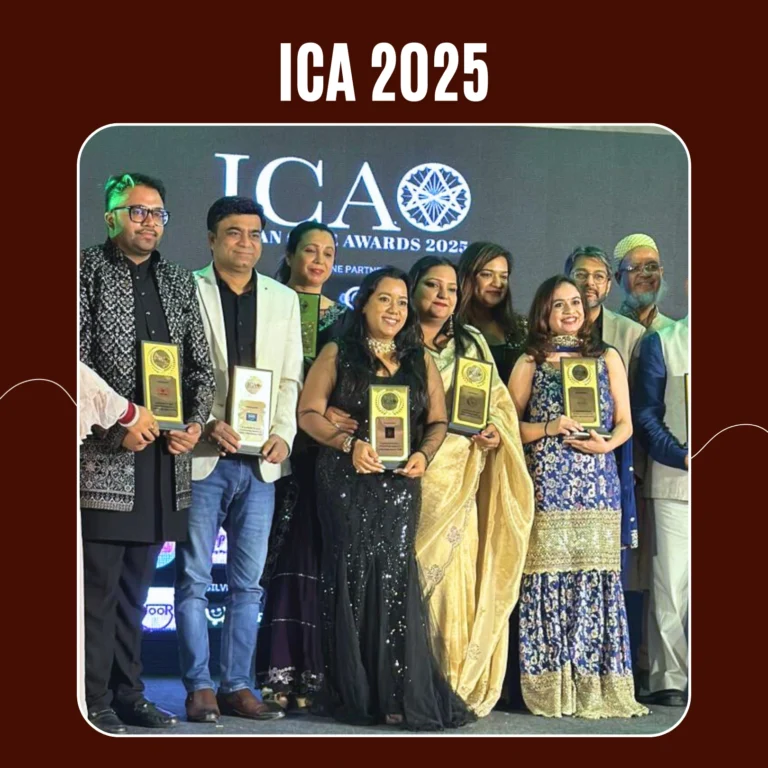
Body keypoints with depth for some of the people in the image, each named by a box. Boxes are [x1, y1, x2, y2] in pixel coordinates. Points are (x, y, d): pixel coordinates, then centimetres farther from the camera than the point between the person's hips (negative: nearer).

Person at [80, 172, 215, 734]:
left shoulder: (179, 282, 16)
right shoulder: (89, 272, -1)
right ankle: (95, 701, 0)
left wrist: (196, 423, -1)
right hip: (104, 456, -5)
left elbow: (201, 365, 15)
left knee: (136, 585, 12)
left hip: (164, 456, 5)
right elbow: (78, 361, -8)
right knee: (99, 584, -5)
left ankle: (128, 695, 18)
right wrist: (117, 426, -15)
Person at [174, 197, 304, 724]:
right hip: (203, 457, -4)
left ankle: (238, 686, 12)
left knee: (248, 583, 6)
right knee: (194, 579, -1)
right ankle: (200, 688, 5)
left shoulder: (283, 299, 14)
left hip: (261, 460, 4)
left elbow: (290, 378, 13)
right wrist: (207, 423, -14)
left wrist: (284, 434, -2)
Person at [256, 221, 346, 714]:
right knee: (284, 558, -4)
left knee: (317, 559, 1)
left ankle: (310, 676, 4)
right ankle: (279, 674, -1)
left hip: (329, 454, 3)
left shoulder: (342, 318, 14)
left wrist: (340, 422, -6)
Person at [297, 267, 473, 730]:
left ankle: (402, 693, -2)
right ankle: (356, 693, 5)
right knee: (353, 576, -2)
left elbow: (438, 421, 13)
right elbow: (309, 413, -1)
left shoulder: (421, 360, 14)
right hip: (346, 482, -2)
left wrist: (424, 455, -7)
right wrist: (348, 443, -15)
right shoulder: (337, 354, 6)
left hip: (400, 484, 2)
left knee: (395, 576, -6)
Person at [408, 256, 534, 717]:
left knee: (457, 577, -3)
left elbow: (499, 401, 15)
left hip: (457, 480, 2)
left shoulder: (472, 343, 16)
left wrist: (495, 432, -5)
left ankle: (460, 686, 4)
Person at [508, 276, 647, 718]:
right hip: (546, 486, -1)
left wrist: (606, 443, -9)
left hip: (597, 484, 1)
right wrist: (549, 428, -10)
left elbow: (625, 423, 11)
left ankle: (596, 687, 2)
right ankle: (551, 688, 1)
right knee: (548, 577, -5)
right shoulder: (529, 363, 10)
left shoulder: (608, 358, 13)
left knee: (596, 577, -3)